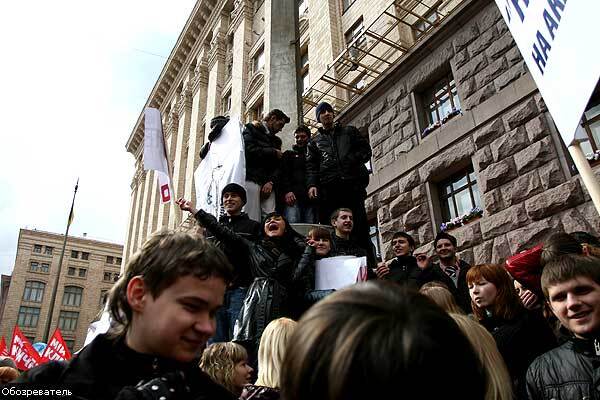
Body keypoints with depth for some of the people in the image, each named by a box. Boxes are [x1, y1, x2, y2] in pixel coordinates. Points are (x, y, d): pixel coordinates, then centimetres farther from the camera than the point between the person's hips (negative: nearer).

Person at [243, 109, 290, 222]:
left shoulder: (275, 140, 28)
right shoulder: (251, 129, 11)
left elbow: (278, 165, 17)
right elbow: (249, 149, -9)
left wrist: (271, 182, -2)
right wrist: (273, 153, 1)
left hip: (268, 184, 5)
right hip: (251, 180, -5)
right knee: (252, 220, -15)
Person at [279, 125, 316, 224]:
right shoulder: (289, 154, 23)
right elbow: (283, 174, 8)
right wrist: (287, 191, -9)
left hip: (311, 198, 2)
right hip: (294, 197, -2)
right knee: (292, 224, -21)